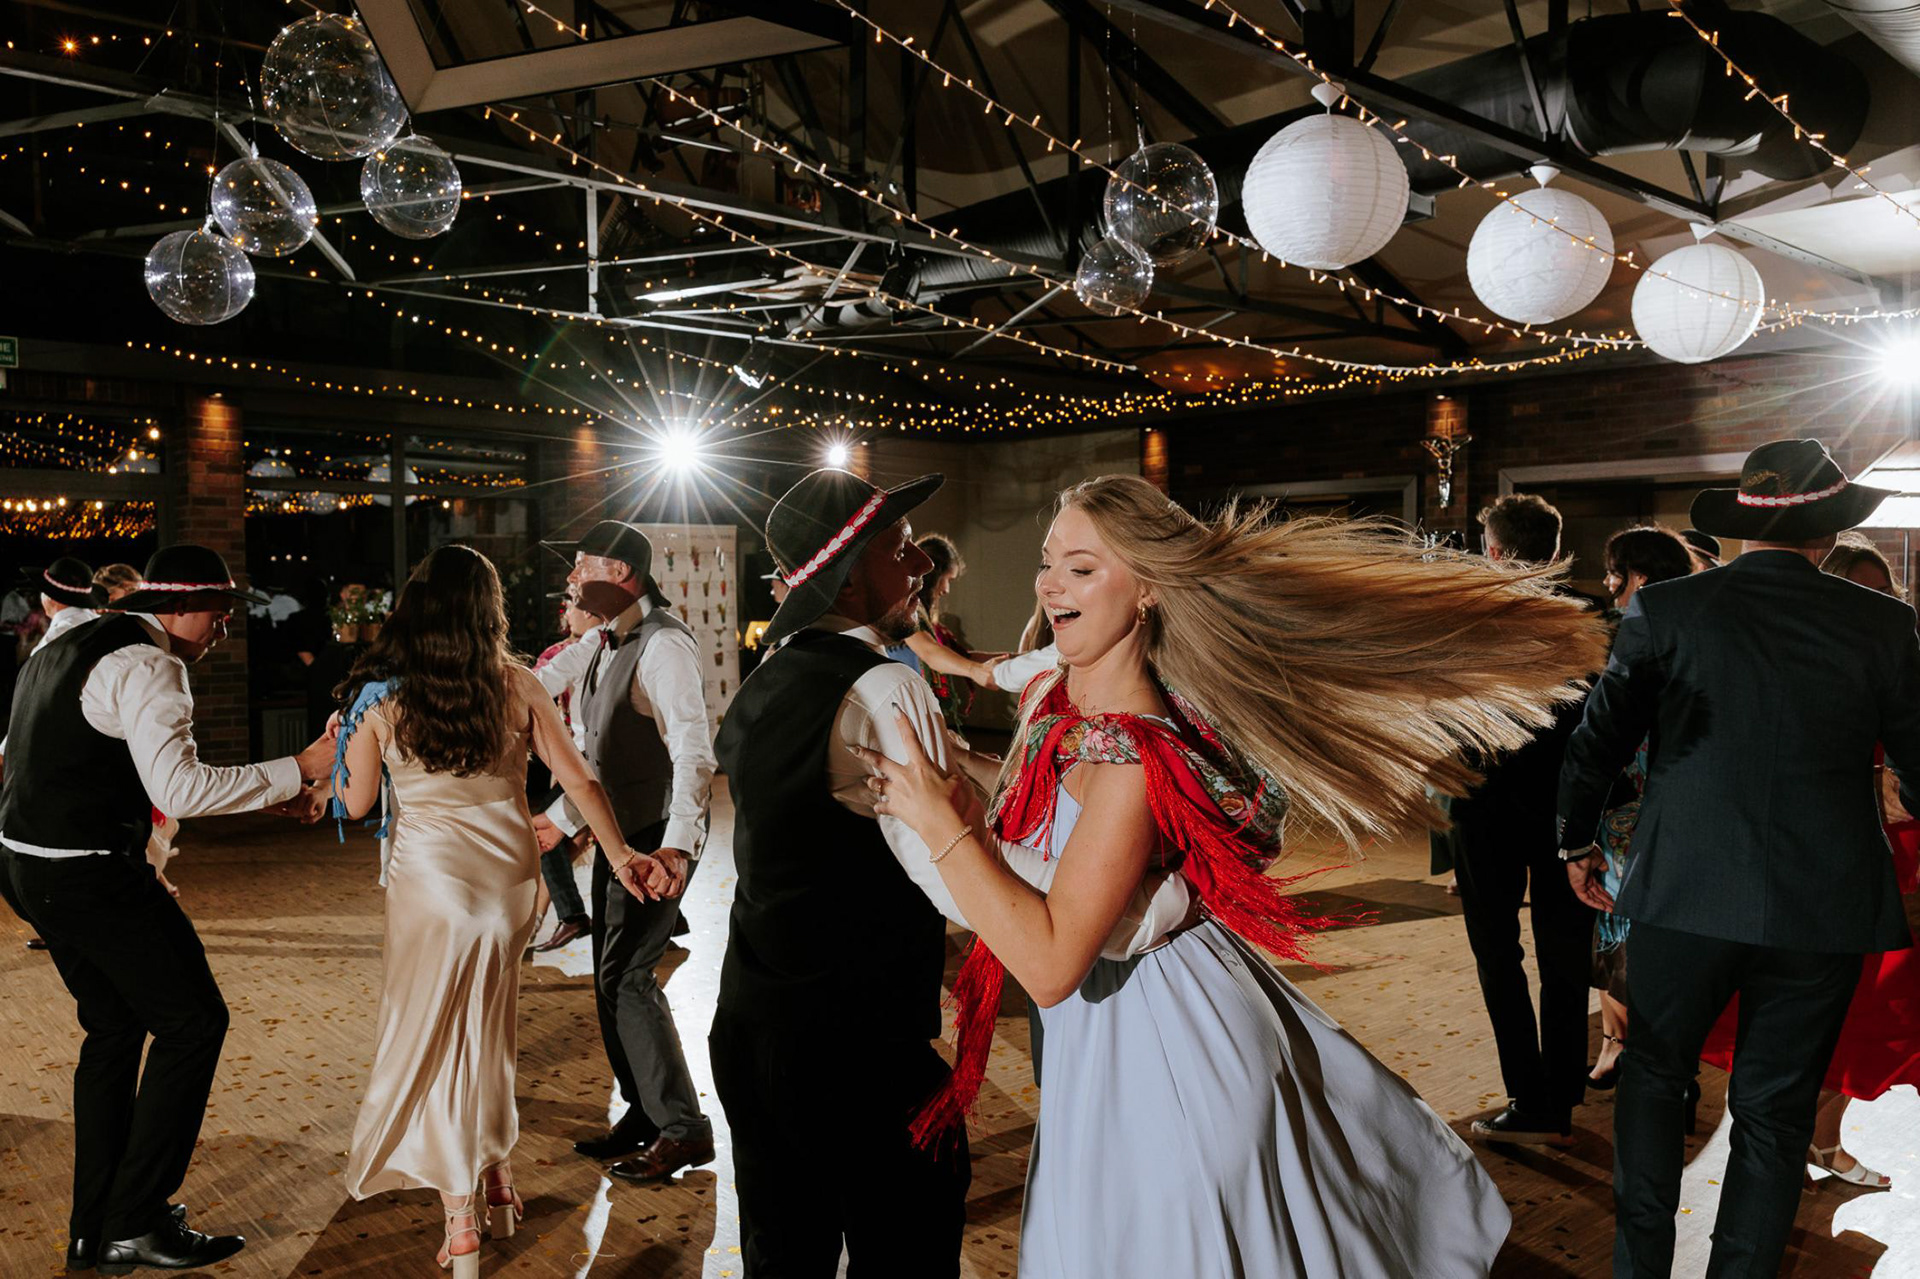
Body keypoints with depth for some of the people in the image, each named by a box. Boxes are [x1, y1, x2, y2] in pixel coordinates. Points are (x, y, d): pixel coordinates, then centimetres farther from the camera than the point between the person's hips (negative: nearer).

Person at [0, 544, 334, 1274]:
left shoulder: (73, 648, 17)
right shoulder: (147, 664, -15)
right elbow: (179, 791, -25)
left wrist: (260, 794, 16)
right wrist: (296, 771, -20)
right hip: (90, 875, -10)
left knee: (113, 1027, 20)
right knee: (192, 1022, 0)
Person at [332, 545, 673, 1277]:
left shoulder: (380, 697, -9)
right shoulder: (516, 686, -4)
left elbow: (355, 803, 1)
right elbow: (581, 782, -4)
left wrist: (336, 746, 19)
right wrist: (620, 857, 2)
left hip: (433, 881, -3)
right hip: (512, 878, 3)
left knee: (434, 1035, 11)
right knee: (487, 1032, 22)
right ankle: (495, 1175, 33)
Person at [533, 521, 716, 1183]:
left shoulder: (663, 644, -17)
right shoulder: (606, 646, 14)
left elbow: (694, 751, -26)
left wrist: (676, 844, -35)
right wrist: (561, 817, 28)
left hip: (658, 836, -10)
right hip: (618, 832, 10)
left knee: (627, 977, -10)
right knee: (613, 978, 13)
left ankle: (684, 1128, 2)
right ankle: (645, 1116, 26)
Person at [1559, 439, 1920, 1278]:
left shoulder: (1664, 611, -5)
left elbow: (1596, 742, -2)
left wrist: (1577, 841, 13)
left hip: (1686, 894, 0)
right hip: (1823, 904, 1)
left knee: (1653, 1078, 17)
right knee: (1774, 1112, 13)